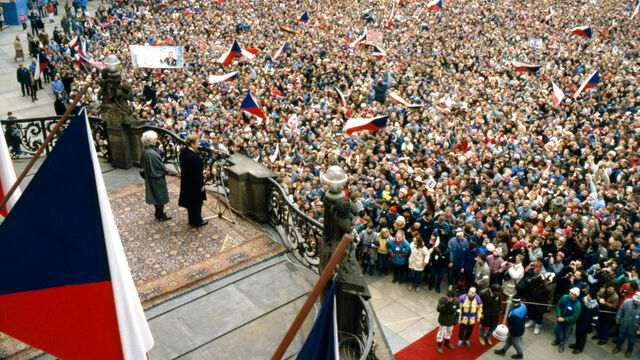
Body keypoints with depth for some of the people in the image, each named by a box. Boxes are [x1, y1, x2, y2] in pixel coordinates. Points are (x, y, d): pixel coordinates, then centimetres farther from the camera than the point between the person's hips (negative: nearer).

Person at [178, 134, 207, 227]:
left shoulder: (183, 151, -4)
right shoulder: (194, 157, -31)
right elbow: (197, 173, -25)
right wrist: (201, 184, -15)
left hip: (186, 182, 9)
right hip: (194, 183, -9)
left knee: (190, 202, 22)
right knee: (197, 202, 10)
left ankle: (192, 220, 37)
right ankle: (197, 221, 24)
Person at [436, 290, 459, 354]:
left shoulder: (456, 301, -18)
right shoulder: (442, 300, -26)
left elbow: (457, 311, -3)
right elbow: (438, 309, -32)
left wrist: (456, 320, 0)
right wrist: (445, 304, -44)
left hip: (451, 321, 3)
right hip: (443, 321, -3)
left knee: (449, 332, 26)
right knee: (441, 333, 13)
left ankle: (447, 343, 54)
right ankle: (439, 346, 37)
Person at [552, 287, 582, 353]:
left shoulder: (577, 304, -31)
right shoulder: (564, 297, -21)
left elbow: (574, 317, -26)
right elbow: (558, 306, -8)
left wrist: (564, 319, -23)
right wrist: (559, 316, -18)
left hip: (569, 322, -3)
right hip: (560, 318, 3)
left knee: (565, 334, 19)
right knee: (556, 331, 21)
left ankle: (562, 344, 46)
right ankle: (558, 340, 51)